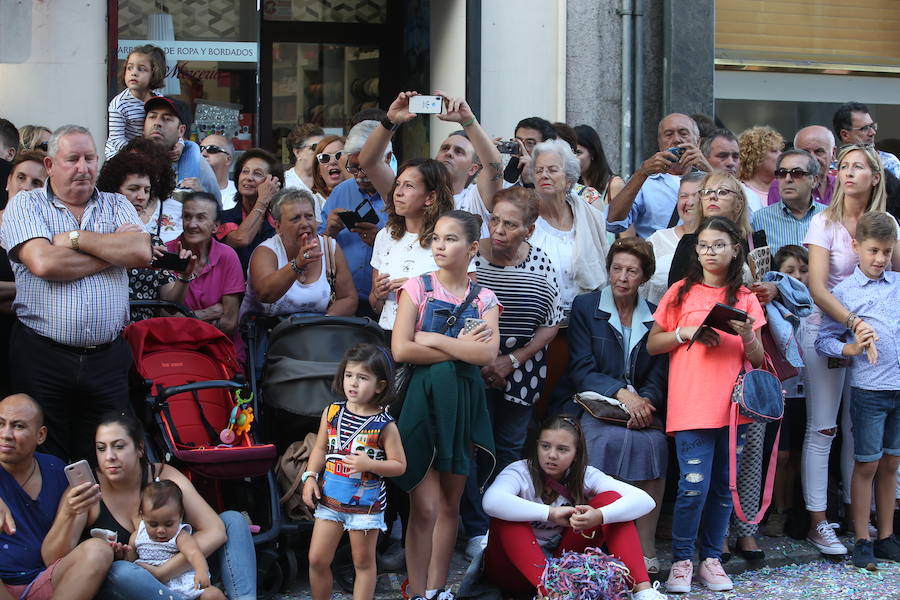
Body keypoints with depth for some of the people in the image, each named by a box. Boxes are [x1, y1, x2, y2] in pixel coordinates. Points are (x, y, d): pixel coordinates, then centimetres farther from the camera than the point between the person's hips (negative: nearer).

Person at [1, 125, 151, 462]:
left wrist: (75, 238, -6)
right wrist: (113, 250, -4)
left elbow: (141, 253, -6)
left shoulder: (116, 206, 13)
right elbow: (43, 263, -14)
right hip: (42, 358, -2)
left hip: (107, 357, 2)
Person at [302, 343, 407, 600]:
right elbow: (320, 449, 10)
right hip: (329, 499, 4)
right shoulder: (331, 412, 0)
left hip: (366, 504, -3)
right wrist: (310, 477, -2)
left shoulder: (384, 425, -11)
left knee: (363, 562, 9)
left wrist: (370, 465, -23)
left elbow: (399, 465, -9)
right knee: (317, 559, 5)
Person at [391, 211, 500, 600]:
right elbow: (400, 350, -12)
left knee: (450, 505, 9)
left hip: (462, 404, 3)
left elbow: (487, 354, -10)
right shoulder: (417, 288, 0)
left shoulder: (483, 298, 6)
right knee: (424, 507, -6)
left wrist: (433, 339, -12)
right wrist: (461, 348, -9)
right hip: (422, 400, -3)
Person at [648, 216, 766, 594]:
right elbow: (652, 345, 6)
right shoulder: (681, 292, 6)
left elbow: (758, 359, 10)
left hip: (734, 405, 3)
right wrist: (685, 332, -10)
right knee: (694, 485, -10)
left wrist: (748, 336, -10)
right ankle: (681, 560, 3)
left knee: (724, 487, 6)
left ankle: (711, 559, 17)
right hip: (691, 405, -3)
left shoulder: (745, 298, 10)